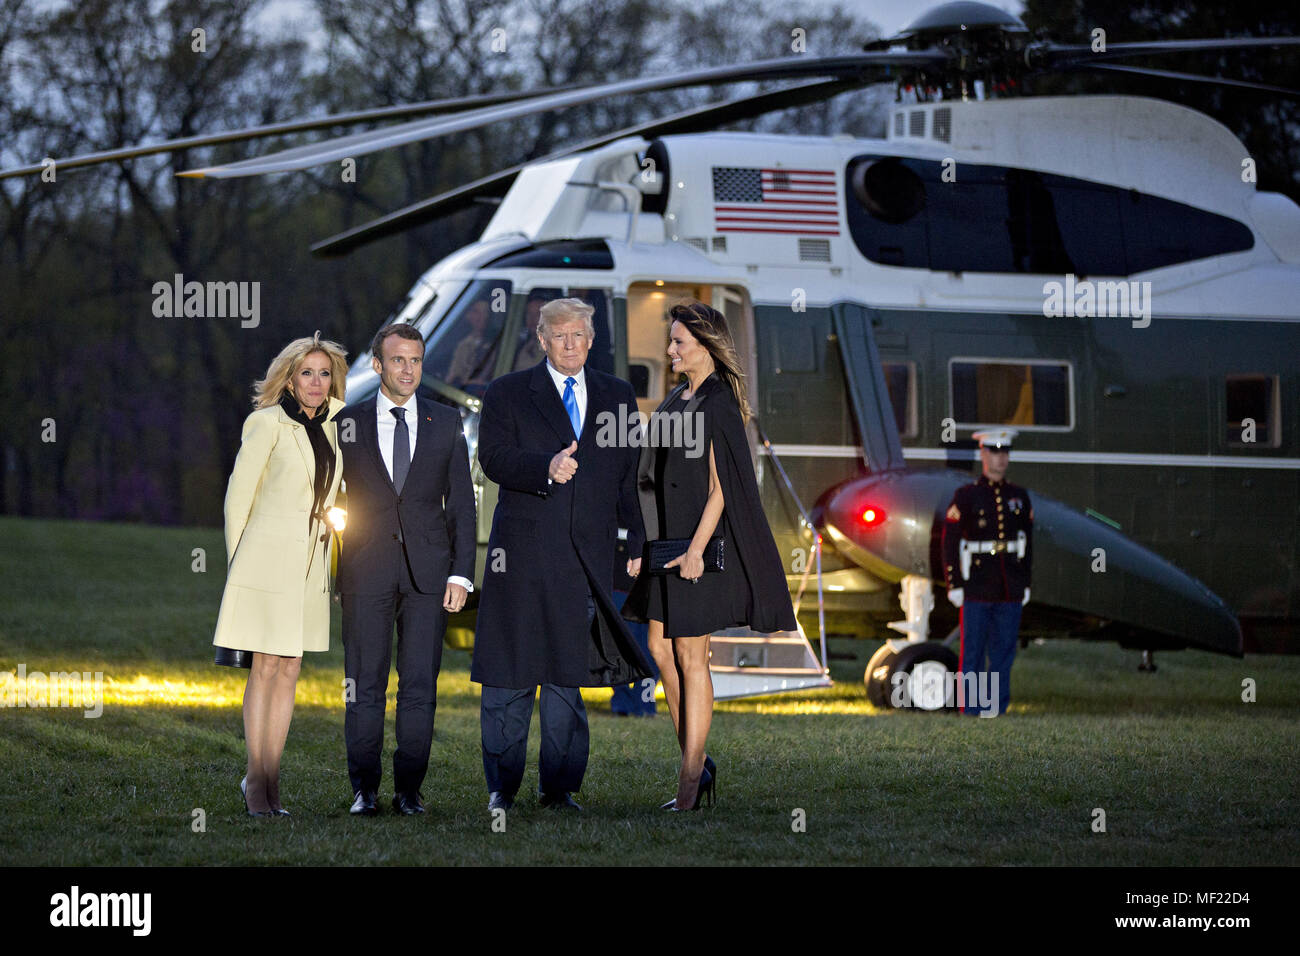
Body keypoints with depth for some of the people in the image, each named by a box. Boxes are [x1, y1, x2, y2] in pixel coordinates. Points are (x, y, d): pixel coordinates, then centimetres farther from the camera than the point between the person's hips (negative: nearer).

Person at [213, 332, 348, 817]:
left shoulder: (330, 425, 10)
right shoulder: (267, 424, -8)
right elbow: (239, 494, -4)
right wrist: (238, 560, -2)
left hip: (309, 567, 6)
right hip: (268, 559, -6)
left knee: (289, 671, 4)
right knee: (265, 668, -6)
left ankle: (270, 779, 6)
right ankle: (256, 780, -1)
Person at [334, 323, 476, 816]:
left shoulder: (445, 423, 8)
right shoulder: (347, 423, 6)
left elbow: (462, 503, 8)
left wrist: (461, 573, 0)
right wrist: (324, 571, 3)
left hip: (427, 570, 1)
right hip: (366, 568, -1)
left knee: (420, 684, -1)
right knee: (364, 683, -1)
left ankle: (409, 789, 4)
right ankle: (364, 789, 4)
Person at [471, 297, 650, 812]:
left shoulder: (617, 396, 14)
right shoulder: (507, 394, 6)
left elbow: (630, 475, 13)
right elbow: (493, 458, -7)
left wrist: (636, 543, 6)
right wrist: (545, 467, -24)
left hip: (587, 555, 2)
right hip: (523, 550, -2)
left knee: (568, 672, 2)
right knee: (510, 672, -1)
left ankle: (559, 786, 9)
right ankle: (501, 785, 6)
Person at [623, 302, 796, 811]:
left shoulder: (717, 405, -14)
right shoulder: (678, 398, 12)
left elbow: (719, 487, -17)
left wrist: (696, 549, -21)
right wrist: (654, 541, 17)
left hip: (700, 542, -9)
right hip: (670, 539, 9)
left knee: (690, 657, -4)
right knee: (661, 649, 9)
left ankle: (691, 778, 2)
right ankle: (698, 764, 17)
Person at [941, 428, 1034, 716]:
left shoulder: (1019, 497, 11)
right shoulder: (966, 496, -2)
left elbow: (1027, 543, 16)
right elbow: (950, 543, -3)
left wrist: (1025, 584, 12)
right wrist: (954, 585, -8)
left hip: (1010, 592, 4)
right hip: (977, 591, -4)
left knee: (1004, 652, 6)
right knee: (973, 653, -1)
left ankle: (997, 709, 12)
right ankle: (970, 712, 2)